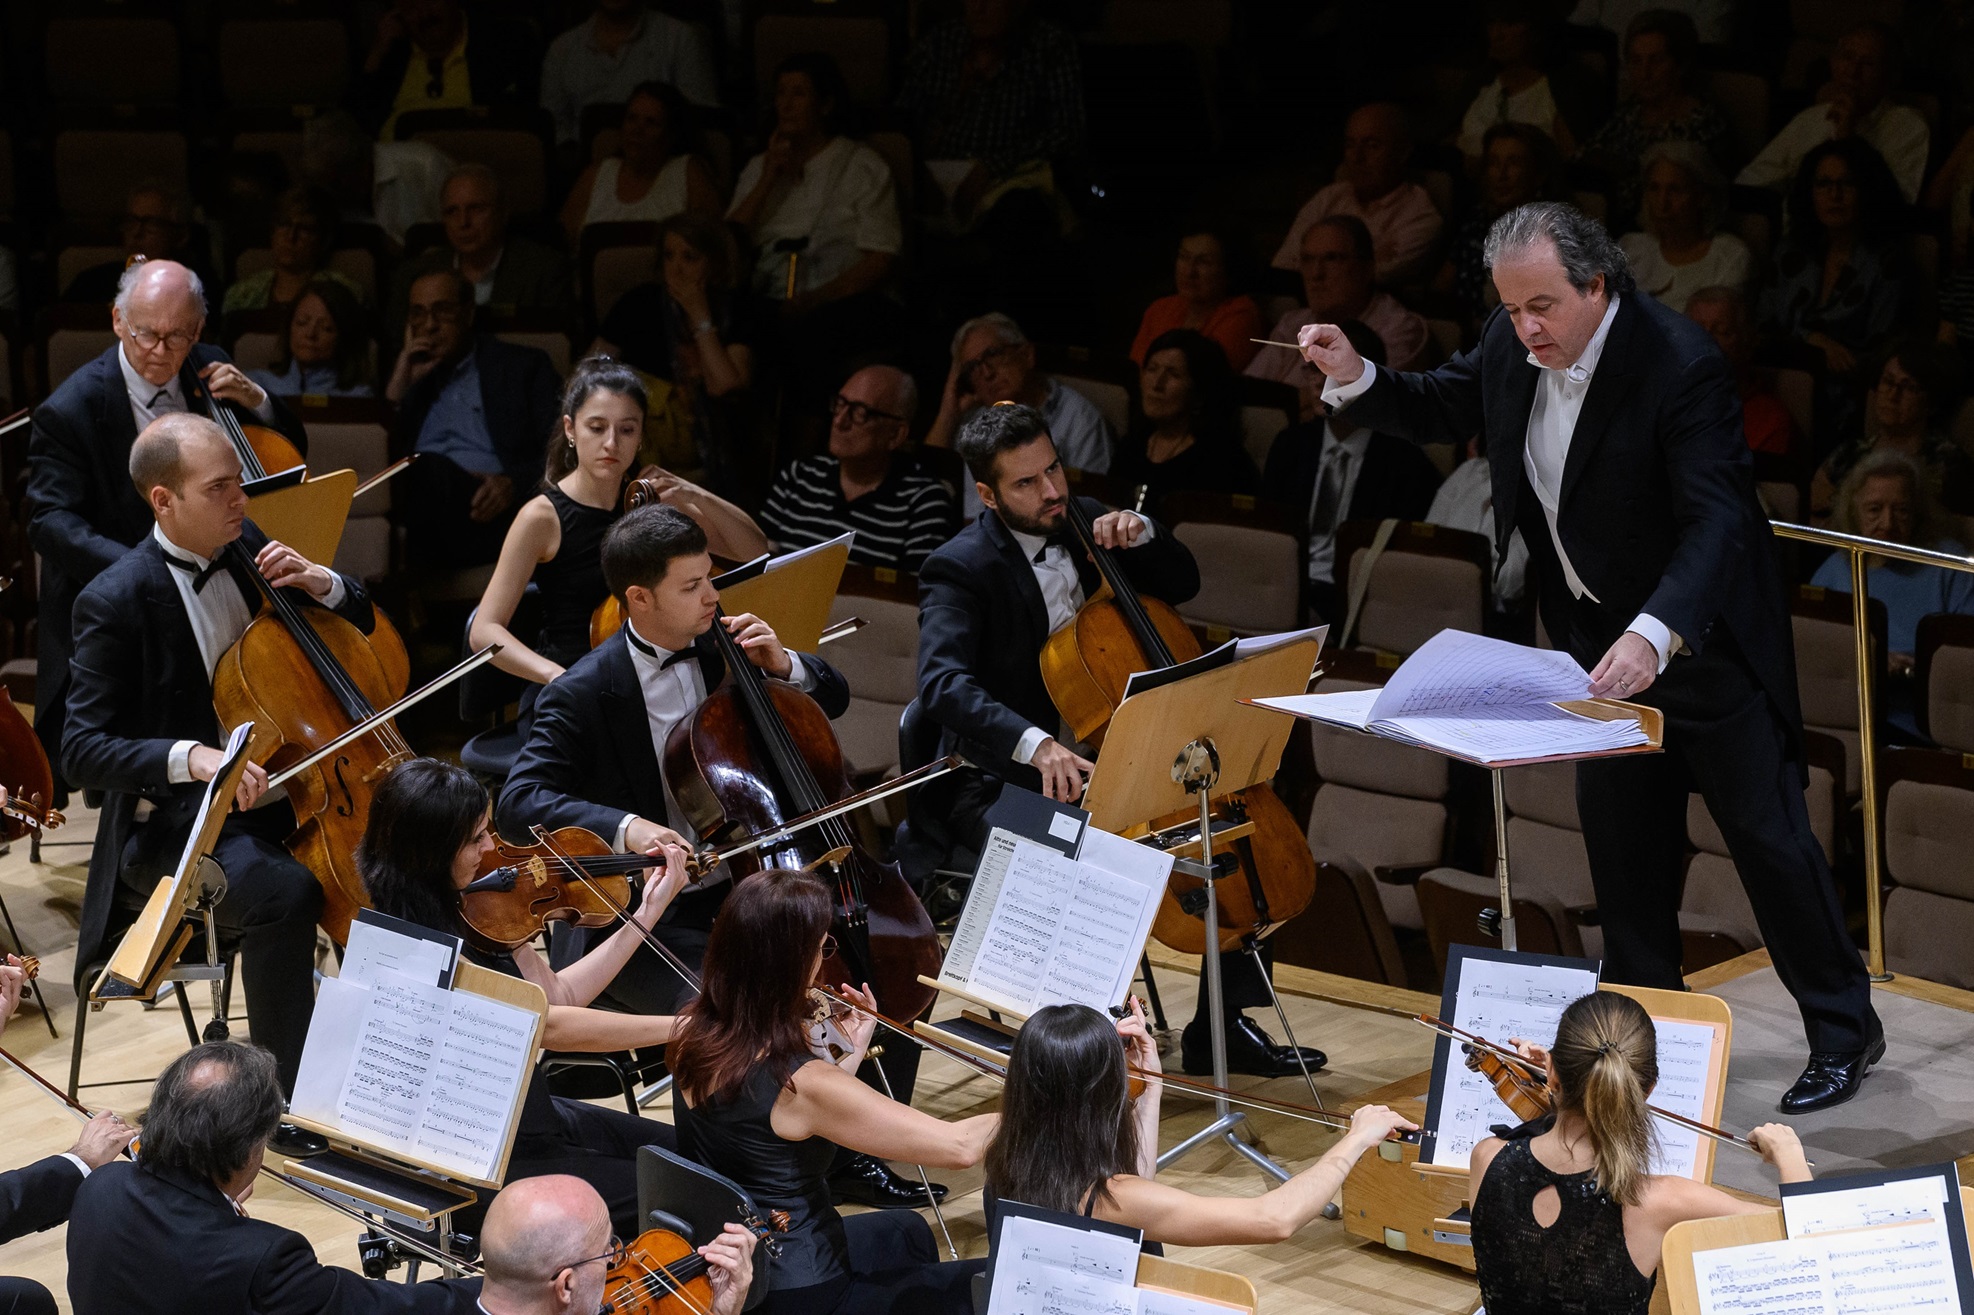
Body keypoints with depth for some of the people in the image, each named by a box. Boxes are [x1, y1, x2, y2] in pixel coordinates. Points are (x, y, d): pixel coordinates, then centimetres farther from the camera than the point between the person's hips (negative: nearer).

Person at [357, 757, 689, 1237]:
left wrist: (647, 913, 5)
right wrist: (681, 1027, -27)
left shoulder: (471, 911, 1)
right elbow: (548, 1026, -28)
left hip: (527, 1114, 9)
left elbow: (559, 995, 7)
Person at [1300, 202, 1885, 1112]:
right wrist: (1354, 377, -8)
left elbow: (1714, 520, -35)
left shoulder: (1679, 364, -28)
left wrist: (1656, 633, -50)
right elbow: (1442, 410, 12)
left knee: (1766, 830, 0)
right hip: (1599, 635, 7)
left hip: (1698, 631, -7)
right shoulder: (1513, 347, -7)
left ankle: (1844, 1031, 14)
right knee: (1618, 839, 15)